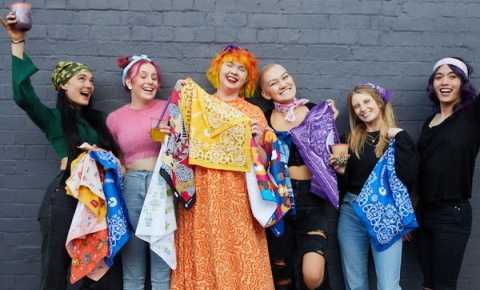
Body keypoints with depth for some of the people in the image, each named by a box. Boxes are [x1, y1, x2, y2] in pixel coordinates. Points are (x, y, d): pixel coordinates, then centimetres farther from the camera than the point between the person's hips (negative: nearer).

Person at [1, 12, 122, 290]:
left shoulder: (96, 118, 18)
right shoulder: (53, 117, 2)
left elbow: (112, 152, 17)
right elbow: (23, 95, -16)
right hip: (65, 195, -5)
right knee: (58, 267, 3)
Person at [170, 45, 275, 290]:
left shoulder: (253, 112, 11)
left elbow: (262, 162, 9)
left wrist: (257, 142, -9)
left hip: (238, 198, 0)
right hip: (201, 195, 0)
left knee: (240, 260, -2)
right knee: (203, 259, 2)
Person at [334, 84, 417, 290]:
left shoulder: (399, 138, -1)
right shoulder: (352, 139, 9)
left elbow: (408, 180, -15)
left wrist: (399, 139, -15)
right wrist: (341, 171, -7)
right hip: (351, 212, 4)